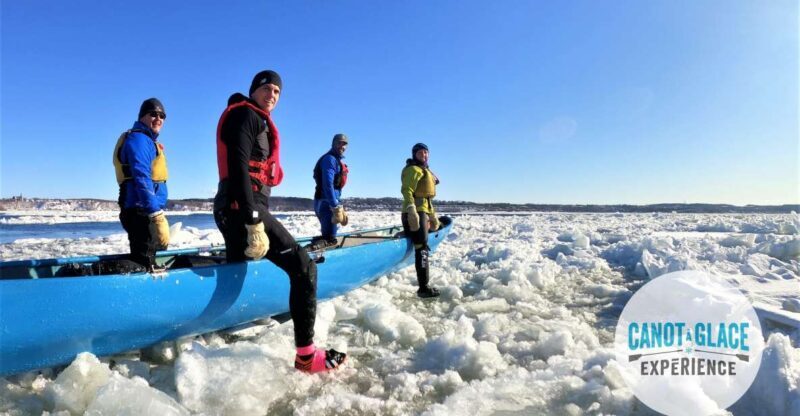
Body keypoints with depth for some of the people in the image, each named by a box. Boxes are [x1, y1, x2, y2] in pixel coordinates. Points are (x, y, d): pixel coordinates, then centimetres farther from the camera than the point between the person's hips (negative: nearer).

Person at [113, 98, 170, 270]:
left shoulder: (147, 140, 22)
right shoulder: (138, 139, -9)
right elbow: (142, 180, -21)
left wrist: (157, 215, 22)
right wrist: (157, 217, -28)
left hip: (143, 213, 11)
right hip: (142, 213, -11)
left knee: (144, 264, 16)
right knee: (143, 265, -11)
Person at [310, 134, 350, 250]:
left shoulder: (337, 160, 20)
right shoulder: (329, 159, -12)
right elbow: (328, 184, -23)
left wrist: (341, 209, 23)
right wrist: (336, 207, -26)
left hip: (331, 202, 10)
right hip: (326, 203, -10)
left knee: (329, 235, 17)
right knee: (329, 238, -11)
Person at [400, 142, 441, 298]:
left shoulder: (425, 171, 24)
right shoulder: (413, 169, -6)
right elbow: (406, 191, -21)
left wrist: (432, 215, 28)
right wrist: (411, 210, -33)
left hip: (423, 212, 10)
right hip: (415, 212, -10)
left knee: (422, 249, 14)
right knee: (422, 249, -14)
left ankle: (425, 285, 22)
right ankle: (424, 287, -14)